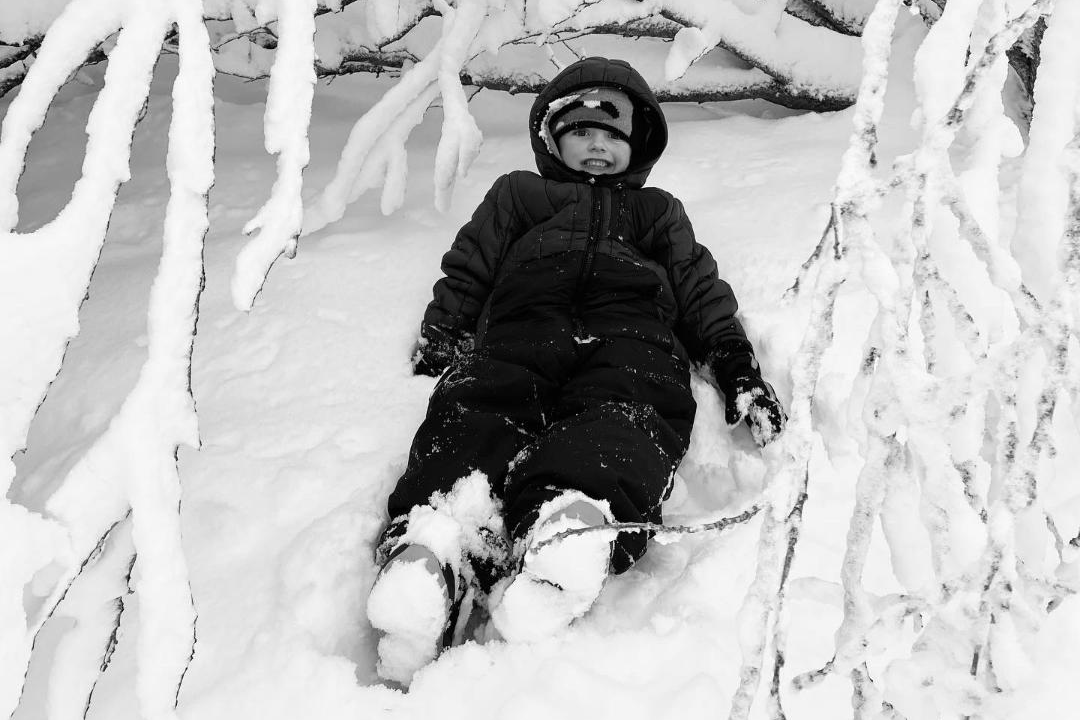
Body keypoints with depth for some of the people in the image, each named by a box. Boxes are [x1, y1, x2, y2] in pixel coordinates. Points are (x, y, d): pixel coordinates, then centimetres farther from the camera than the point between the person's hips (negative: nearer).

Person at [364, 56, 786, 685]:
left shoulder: (660, 213, 43)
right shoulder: (518, 194, 42)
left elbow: (703, 295, 30)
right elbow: (466, 276, 30)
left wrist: (739, 370, 11)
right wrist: (440, 343, 10)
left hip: (630, 336, 0)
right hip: (521, 330, 0)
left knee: (626, 415, -37)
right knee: (477, 408, -36)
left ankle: (565, 531, -66)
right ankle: (437, 543, -63)